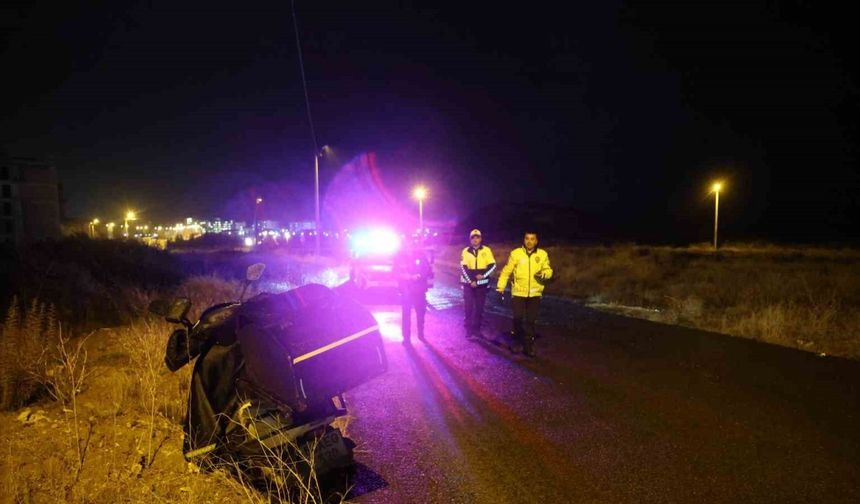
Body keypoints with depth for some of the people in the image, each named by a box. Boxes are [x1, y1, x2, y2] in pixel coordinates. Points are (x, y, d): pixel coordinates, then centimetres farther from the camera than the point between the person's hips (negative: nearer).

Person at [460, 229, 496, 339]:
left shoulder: (486, 250, 0)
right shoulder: (466, 251, 0)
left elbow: (493, 265, -3)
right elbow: (463, 268, -5)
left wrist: (483, 275, -17)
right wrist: (471, 281, -14)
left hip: (482, 284, 1)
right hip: (469, 283, -1)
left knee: (479, 308, 8)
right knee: (469, 307, -2)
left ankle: (477, 329, 19)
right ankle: (469, 330, 8)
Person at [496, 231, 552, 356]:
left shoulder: (542, 254, 1)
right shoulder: (516, 253, -4)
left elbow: (548, 270, 8)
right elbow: (507, 271, 0)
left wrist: (544, 273, -15)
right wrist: (500, 286, -5)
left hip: (535, 294, 1)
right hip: (518, 292, -1)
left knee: (531, 321, 7)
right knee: (518, 318, 2)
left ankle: (528, 345, 19)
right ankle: (517, 342, 24)